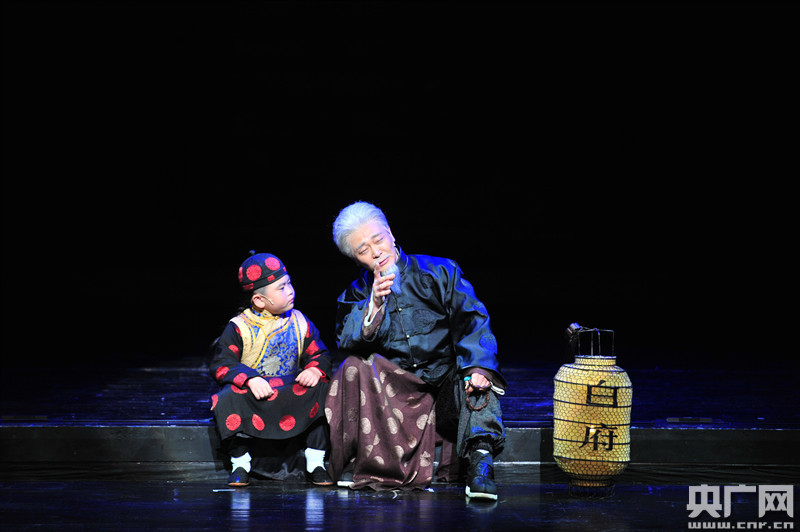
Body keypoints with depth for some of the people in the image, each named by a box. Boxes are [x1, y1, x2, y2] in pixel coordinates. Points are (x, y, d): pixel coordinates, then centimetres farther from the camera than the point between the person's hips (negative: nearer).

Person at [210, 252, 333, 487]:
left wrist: (314, 370, -17)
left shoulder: (299, 323, 6)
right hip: (252, 394, -3)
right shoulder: (239, 328, -6)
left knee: (319, 391, -23)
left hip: (291, 391, 3)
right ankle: (240, 463, -14)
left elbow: (319, 354, 8)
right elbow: (222, 364, -12)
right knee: (229, 398, -33)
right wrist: (250, 379, -29)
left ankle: (315, 463, -11)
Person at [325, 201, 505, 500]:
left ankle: (480, 458, -43)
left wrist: (476, 366, -27)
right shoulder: (356, 294, 9)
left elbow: (471, 320, -10)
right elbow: (347, 341, -7)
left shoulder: (439, 272, 1)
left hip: (445, 385, -1)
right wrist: (375, 304, -22)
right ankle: (360, 461, -20)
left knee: (477, 375, -31)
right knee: (355, 367, -24)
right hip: (393, 389, 2)